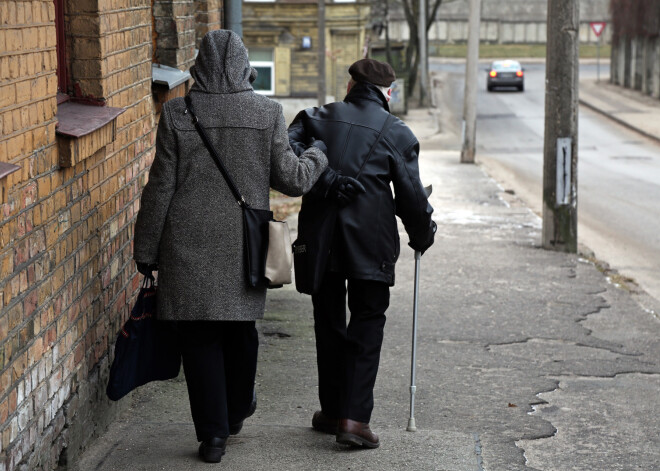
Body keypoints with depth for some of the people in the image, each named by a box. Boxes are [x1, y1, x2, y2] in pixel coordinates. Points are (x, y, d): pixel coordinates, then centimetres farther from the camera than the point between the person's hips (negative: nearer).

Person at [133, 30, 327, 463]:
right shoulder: (267, 113, -5)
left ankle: (213, 432, 5)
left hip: (189, 246, -1)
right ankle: (237, 410, 37)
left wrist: (146, 250, 4)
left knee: (200, 335, 5)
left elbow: (160, 188, -4)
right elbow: (290, 179, 0)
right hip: (244, 244, 1)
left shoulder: (177, 114, -6)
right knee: (240, 327, 19)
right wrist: (318, 156, 21)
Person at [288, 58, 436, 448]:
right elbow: (411, 196, 1)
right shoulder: (397, 133, 1)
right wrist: (422, 235, 15)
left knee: (328, 325, 14)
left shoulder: (319, 118, 7)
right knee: (367, 325, 4)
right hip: (370, 244, -3)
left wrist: (322, 179, -10)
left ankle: (331, 410, 23)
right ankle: (355, 416, -6)